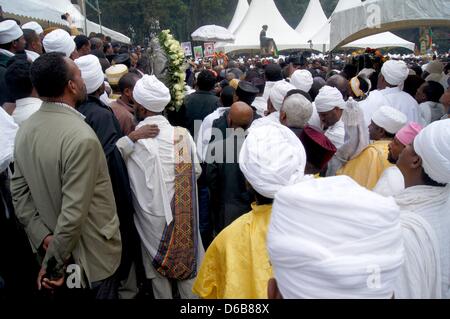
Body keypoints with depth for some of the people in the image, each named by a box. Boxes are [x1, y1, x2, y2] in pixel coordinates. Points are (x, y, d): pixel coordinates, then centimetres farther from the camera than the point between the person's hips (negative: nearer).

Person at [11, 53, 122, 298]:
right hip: (91, 255, -7)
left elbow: (19, 191, 1)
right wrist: (53, 263, -17)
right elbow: (74, 211, -28)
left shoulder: (25, 130, -1)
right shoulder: (81, 137, -28)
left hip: (52, 243, 7)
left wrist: (43, 236, -4)